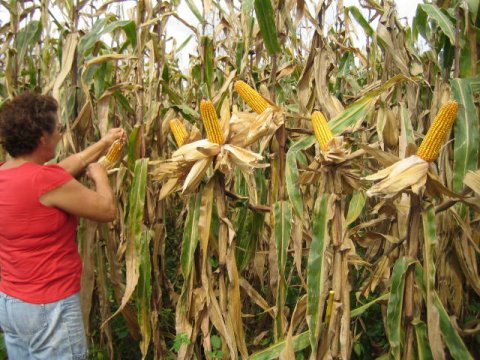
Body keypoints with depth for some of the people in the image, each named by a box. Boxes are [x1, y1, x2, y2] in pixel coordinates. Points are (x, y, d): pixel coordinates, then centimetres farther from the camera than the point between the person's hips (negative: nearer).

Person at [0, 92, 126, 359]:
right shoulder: (46, 179, -25)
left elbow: (69, 166, 13)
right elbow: (107, 211, -15)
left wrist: (104, 143, 24)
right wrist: (100, 175, 4)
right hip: (49, 307, -8)